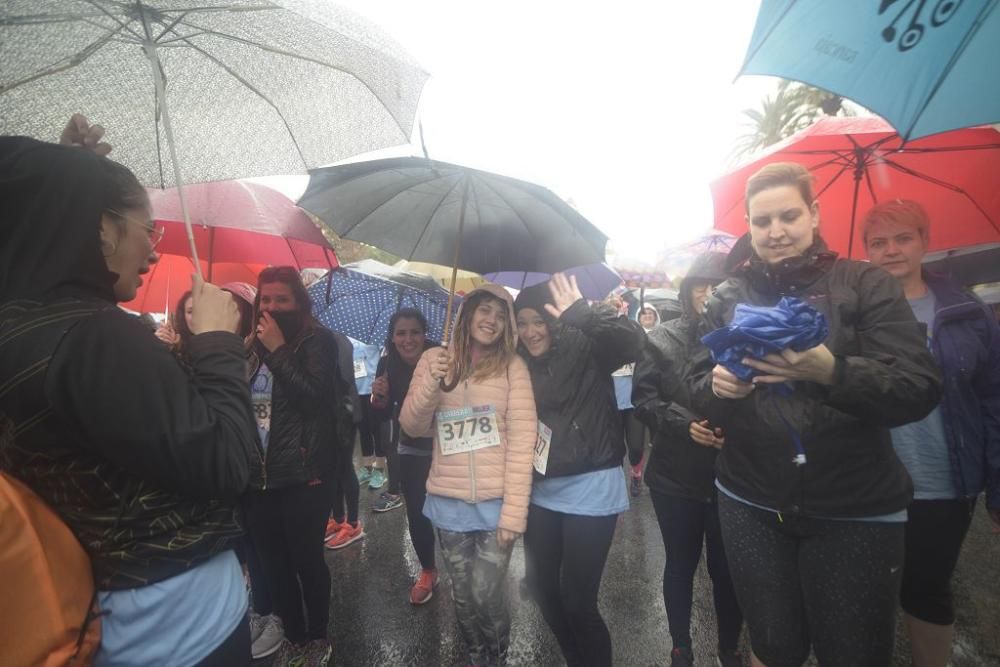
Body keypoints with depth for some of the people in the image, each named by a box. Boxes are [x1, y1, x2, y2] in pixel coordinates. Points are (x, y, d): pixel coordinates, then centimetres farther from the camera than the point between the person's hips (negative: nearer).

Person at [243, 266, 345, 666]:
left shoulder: (317, 341, -6)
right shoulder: (252, 346, 10)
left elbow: (315, 396, -20)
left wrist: (278, 349, -16)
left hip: (302, 475, -5)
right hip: (259, 476, 6)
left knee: (306, 559, 6)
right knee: (273, 563, 16)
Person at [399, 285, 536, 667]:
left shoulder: (512, 365, -4)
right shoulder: (435, 359, 2)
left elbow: (523, 440, -9)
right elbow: (412, 427, 1)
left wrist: (514, 510, -14)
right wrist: (430, 384, -18)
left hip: (496, 504, -2)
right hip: (449, 504, 2)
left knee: (487, 595, 2)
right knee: (463, 596, 15)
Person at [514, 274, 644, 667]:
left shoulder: (587, 351, -9)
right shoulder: (523, 368, 7)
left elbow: (634, 341, -29)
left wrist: (583, 314, -42)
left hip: (590, 490, -6)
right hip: (542, 491, 6)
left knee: (578, 598, -1)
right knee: (542, 586, 17)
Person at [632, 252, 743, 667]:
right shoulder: (662, 339, -1)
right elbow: (643, 399, -4)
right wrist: (683, 424, -17)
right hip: (675, 475, 0)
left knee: (726, 568, 15)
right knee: (680, 564, 17)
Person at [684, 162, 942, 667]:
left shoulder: (865, 284, -3)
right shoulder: (728, 297, 3)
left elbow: (919, 391, -11)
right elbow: (696, 393, 2)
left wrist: (830, 371, -29)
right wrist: (717, 385, -21)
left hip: (854, 511, -1)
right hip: (751, 506, 2)